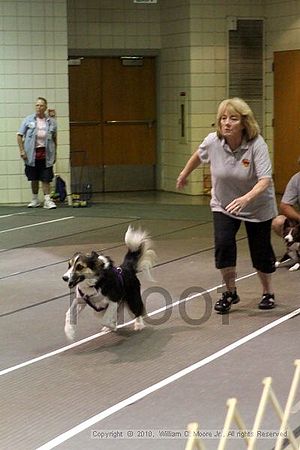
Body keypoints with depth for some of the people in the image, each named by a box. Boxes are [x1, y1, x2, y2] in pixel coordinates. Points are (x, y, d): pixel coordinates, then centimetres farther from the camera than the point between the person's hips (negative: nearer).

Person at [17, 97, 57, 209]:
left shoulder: (51, 122, 6)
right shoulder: (28, 120, 2)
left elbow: (54, 138, 14)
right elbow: (19, 135, 2)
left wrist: (55, 153, 11)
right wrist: (22, 150, -6)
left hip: (46, 154, 0)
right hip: (32, 154, 0)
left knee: (46, 178, -4)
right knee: (34, 179, 10)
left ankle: (47, 200, -2)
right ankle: (35, 199, 24)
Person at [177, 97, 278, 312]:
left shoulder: (257, 144, -28)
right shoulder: (213, 141, -18)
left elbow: (265, 180, -36)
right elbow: (198, 156, 6)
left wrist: (246, 198, -53)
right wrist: (184, 174, 21)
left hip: (257, 208, -2)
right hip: (223, 205, 2)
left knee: (261, 250, 5)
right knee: (223, 244, -16)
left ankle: (268, 293, 32)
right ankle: (230, 292, 6)